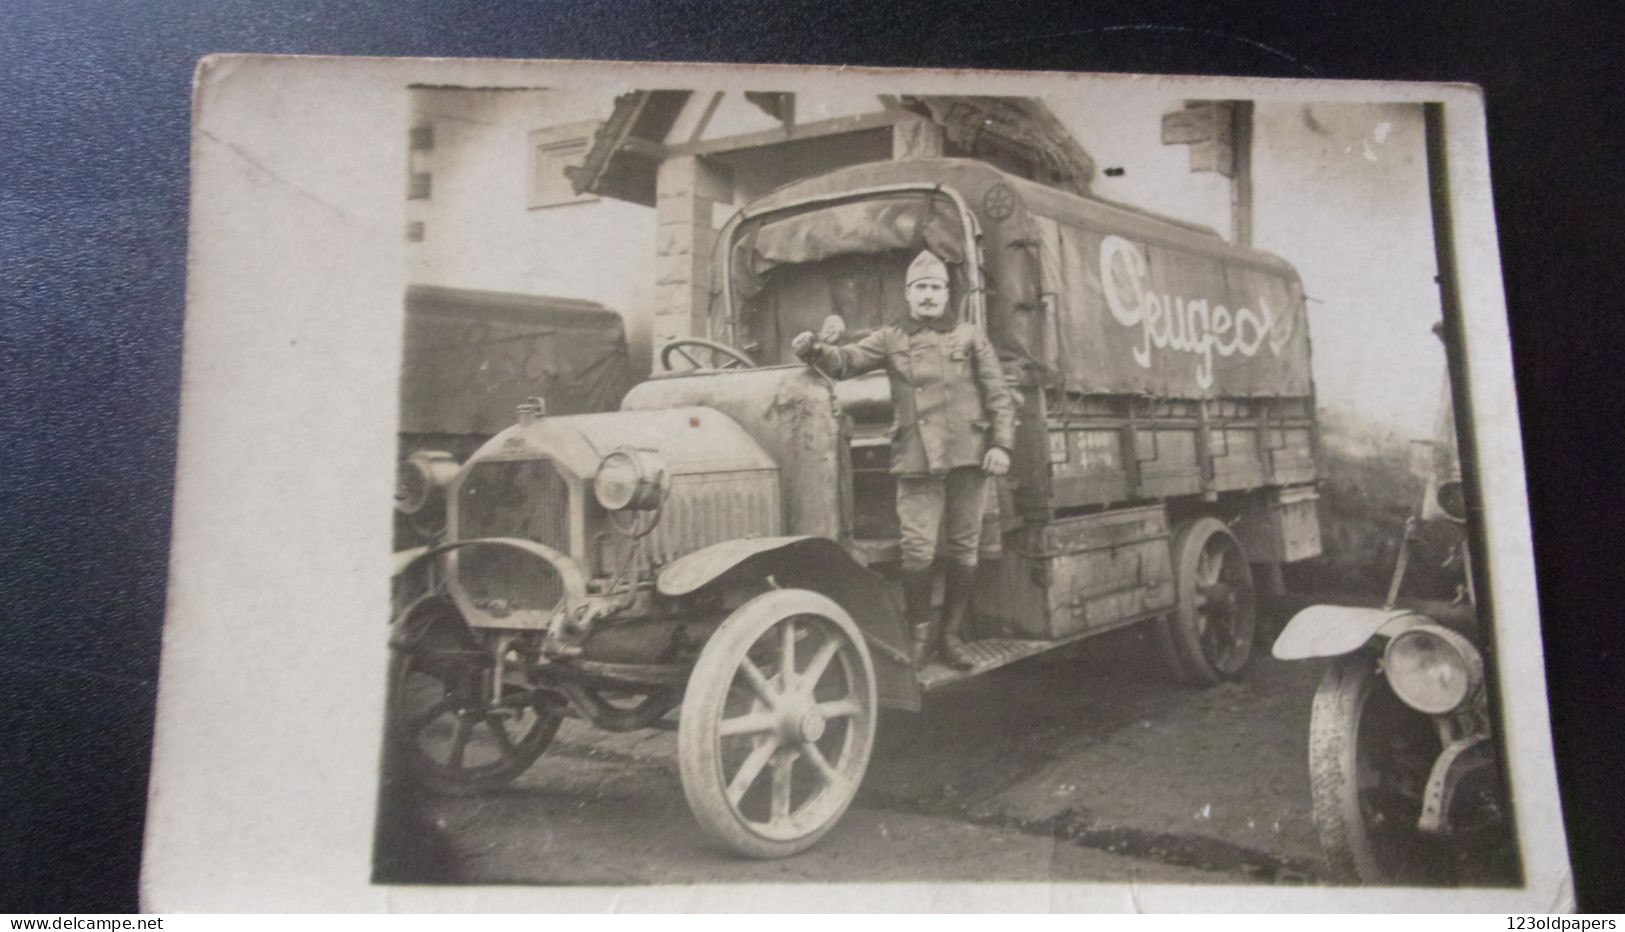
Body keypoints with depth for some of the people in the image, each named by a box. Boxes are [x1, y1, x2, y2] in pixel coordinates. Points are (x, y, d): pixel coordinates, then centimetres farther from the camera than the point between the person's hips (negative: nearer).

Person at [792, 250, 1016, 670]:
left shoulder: (970, 337, 11)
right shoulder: (891, 339, 11)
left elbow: (999, 395, 7)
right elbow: (847, 361, 0)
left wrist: (1001, 444, -4)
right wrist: (816, 350, -21)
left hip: (967, 456, 1)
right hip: (916, 461, -1)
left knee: (963, 550, 6)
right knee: (917, 550, -6)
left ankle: (950, 636, 18)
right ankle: (922, 631, 12)